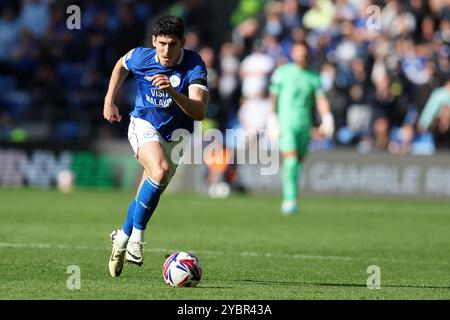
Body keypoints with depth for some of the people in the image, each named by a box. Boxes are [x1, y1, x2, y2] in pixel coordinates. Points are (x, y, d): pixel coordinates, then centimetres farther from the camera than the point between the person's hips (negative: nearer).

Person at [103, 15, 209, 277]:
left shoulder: (194, 65, -22)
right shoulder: (141, 57, -14)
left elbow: (199, 112, -33)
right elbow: (121, 65, 13)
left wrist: (172, 92, -47)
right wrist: (109, 100, 11)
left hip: (176, 135, 2)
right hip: (144, 125, -2)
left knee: (147, 198, 10)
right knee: (160, 170, -32)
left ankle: (123, 237, 37)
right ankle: (137, 236, -20)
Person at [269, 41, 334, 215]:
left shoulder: (314, 77, 10)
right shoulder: (282, 72, 2)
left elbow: (320, 99, 6)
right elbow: (273, 96, 4)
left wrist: (326, 119, -9)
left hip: (305, 125, 4)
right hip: (286, 123, -3)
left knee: (298, 163, 7)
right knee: (291, 160, -17)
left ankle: (288, 201, 20)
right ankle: (290, 199, -18)